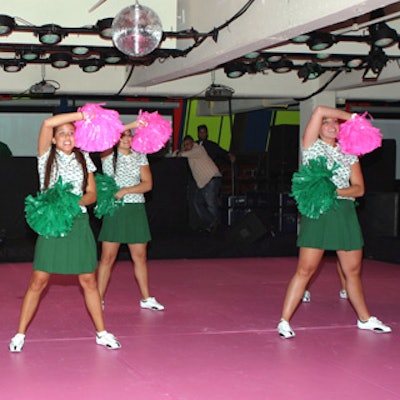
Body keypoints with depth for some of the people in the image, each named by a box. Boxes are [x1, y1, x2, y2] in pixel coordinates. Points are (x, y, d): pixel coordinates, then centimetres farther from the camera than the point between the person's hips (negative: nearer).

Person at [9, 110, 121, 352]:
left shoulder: (83, 159, 10)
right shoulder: (47, 156, 1)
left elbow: (92, 194, 8)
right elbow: (47, 123, -15)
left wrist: (76, 202, -13)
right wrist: (84, 114, -16)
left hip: (78, 223, 3)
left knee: (88, 280, 6)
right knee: (38, 281, -2)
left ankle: (102, 333, 16)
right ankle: (20, 334, 8)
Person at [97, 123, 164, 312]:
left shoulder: (140, 156, 10)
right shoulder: (108, 155, 1)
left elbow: (148, 184, 0)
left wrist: (126, 191, -13)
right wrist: (131, 125, -24)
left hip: (136, 210, 3)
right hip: (114, 210, -3)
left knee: (140, 257, 8)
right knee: (107, 257, -3)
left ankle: (146, 298, 18)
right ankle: (99, 300, 6)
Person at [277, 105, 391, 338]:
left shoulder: (349, 155, 14)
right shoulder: (312, 146, 5)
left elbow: (359, 188, 4)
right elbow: (319, 110, -8)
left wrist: (336, 191, -14)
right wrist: (351, 116, 2)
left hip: (345, 213, 4)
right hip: (317, 213, -4)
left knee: (353, 270, 10)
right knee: (305, 269, -9)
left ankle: (365, 319, 26)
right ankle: (284, 321, -4)